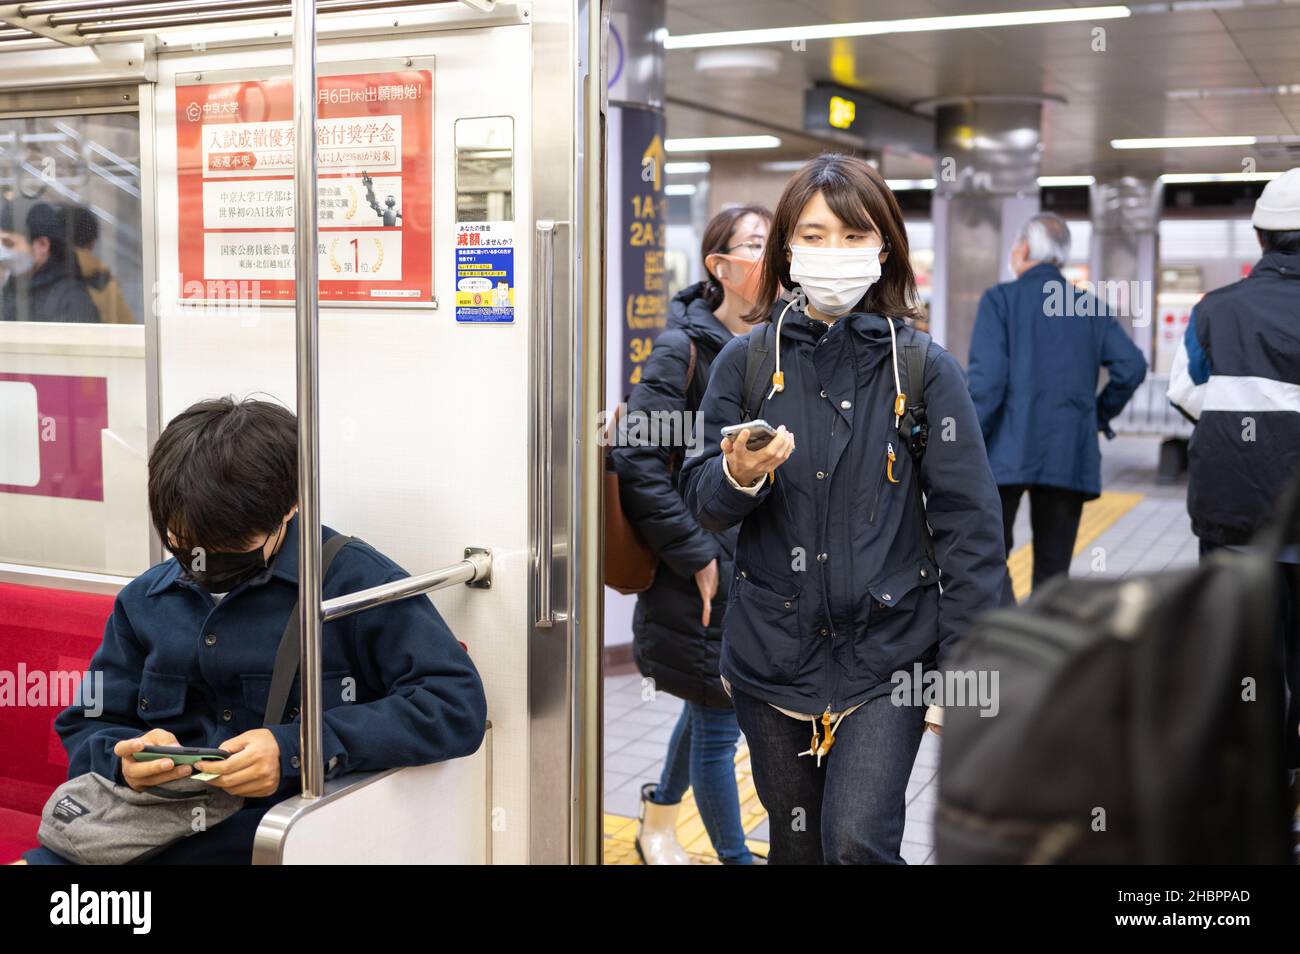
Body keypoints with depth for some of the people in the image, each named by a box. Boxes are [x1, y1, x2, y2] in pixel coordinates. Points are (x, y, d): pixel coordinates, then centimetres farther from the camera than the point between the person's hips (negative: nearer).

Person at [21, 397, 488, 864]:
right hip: (148, 836, 5)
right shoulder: (144, 600, 12)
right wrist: (124, 757, -8)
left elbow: (458, 703, -15)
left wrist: (298, 750, -22)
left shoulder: (356, 580, -7)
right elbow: (85, 729, 17)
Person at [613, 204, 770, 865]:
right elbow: (637, 465, -18)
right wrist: (696, 556, -17)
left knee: (707, 708, 22)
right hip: (707, 577, -7)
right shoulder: (684, 348, -13)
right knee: (718, 725, 4)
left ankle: (657, 821, 43)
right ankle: (735, 855, 21)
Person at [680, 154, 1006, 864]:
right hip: (773, 648, 3)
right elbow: (704, 507, 2)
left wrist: (961, 671, -8)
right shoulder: (746, 361, 1)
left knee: (856, 841, -17)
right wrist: (739, 477, -21)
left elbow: (969, 526, -4)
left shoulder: (924, 368, -4)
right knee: (796, 847, 15)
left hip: (886, 652, -2)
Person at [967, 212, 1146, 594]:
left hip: (1008, 451, -4)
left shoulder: (1000, 299, -1)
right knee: (1053, 569, 10)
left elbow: (987, 378, -11)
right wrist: (1099, 416, 14)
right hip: (1069, 457, 4)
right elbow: (1132, 366, 1)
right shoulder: (1090, 307, 11)